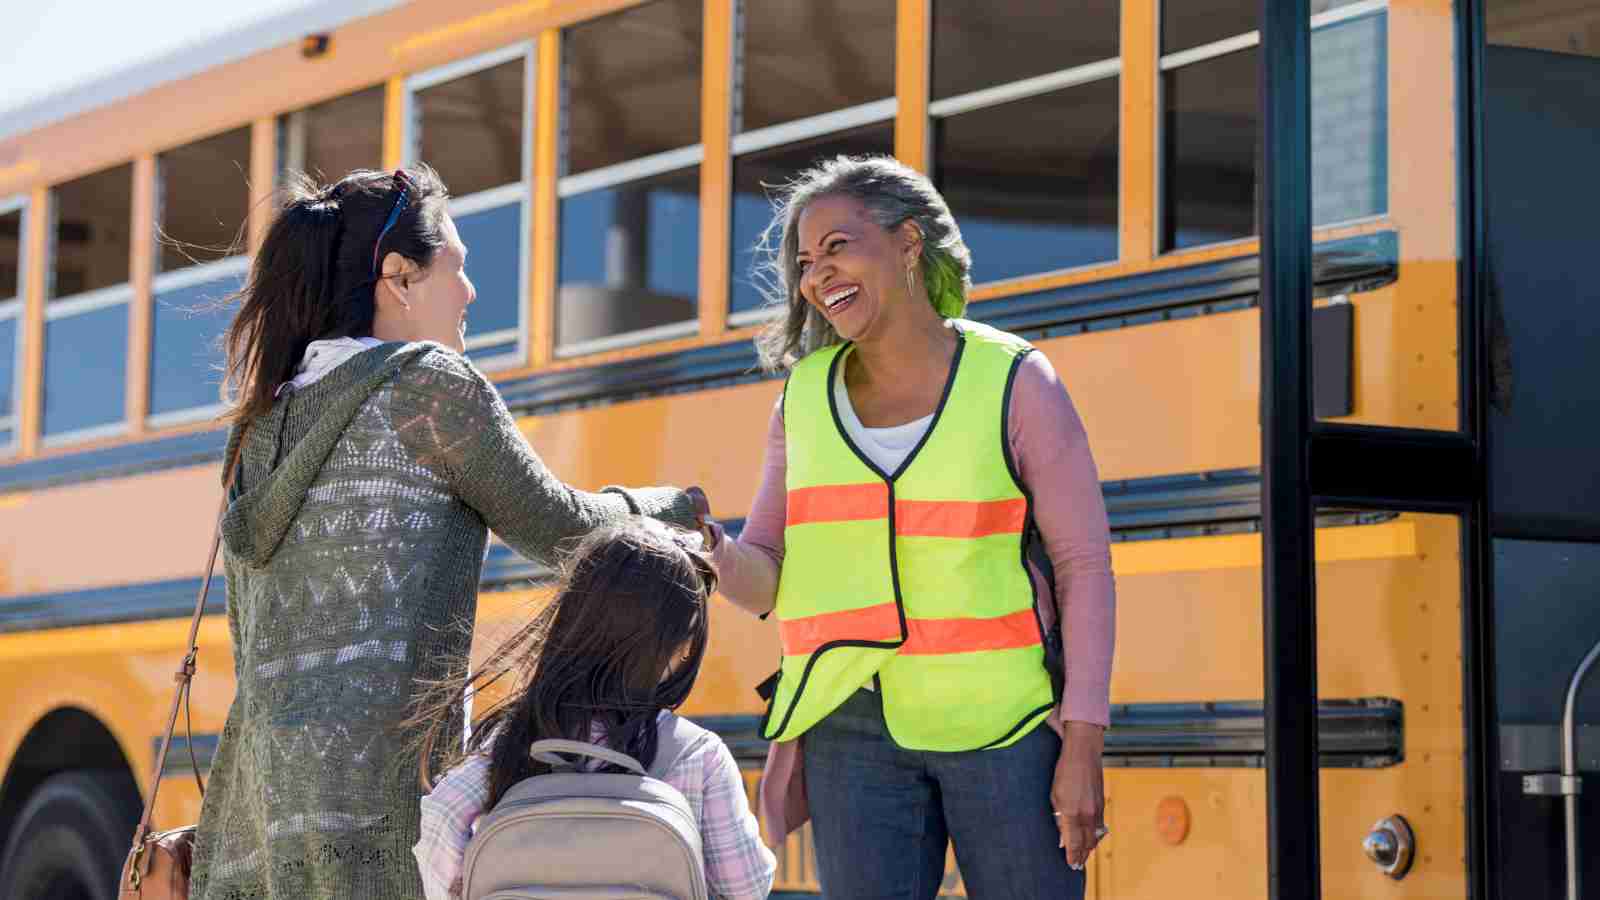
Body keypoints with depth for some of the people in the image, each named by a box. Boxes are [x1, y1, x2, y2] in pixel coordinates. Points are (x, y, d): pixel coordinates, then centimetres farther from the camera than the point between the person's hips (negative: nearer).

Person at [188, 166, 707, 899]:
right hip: (377, 778, -8)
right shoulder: (431, 384, 0)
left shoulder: (266, 433, 21)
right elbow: (554, 529, 11)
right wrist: (668, 507, 31)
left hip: (262, 783, 8)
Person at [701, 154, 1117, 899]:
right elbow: (769, 579, 7)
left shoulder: (1015, 383, -6)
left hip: (1003, 723, -3)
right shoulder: (807, 398, 5)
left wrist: (1084, 745, -13)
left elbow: (1084, 564, -6)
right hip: (858, 727, 3)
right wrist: (710, 553, -17)